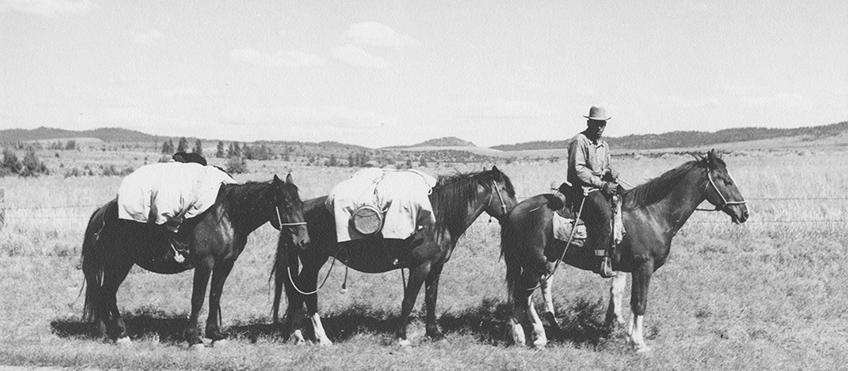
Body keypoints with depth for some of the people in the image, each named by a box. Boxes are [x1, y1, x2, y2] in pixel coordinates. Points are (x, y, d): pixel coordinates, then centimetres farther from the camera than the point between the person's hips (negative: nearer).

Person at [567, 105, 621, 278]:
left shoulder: (604, 145, 19)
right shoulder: (579, 141, -7)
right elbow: (578, 170, -15)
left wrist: (610, 173, 3)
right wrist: (602, 184, -17)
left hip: (602, 185, 9)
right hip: (584, 188, -9)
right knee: (605, 213, -30)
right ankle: (602, 261, -30)